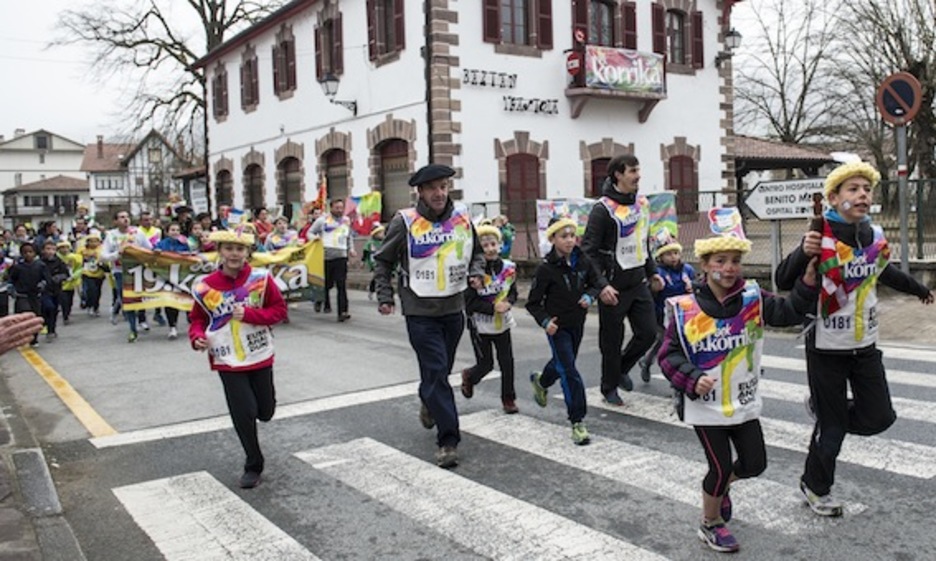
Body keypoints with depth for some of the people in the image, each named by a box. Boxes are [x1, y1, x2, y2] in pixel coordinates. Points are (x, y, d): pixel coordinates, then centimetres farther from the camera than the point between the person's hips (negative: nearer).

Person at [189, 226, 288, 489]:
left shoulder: (261, 279, -11)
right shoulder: (206, 286, -9)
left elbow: (280, 310, -7)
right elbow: (198, 319, 3)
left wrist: (249, 314, -21)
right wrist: (197, 337, -18)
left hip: (259, 355, 1)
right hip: (228, 360, -1)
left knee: (265, 412, 13)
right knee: (243, 413, -3)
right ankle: (253, 466, 18)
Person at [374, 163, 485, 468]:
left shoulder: (463, 217, 3)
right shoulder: (405, 221, -10)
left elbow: (477, 252, 18)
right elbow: (383, 260, 2)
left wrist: (476, 272, -2)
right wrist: (385, 297, -4)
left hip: (454, 309, 5)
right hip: (420, 311, -4)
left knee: (442, 370, 19)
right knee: (436, 372, -9)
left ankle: (428, 404, 50)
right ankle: (448, 440, -3)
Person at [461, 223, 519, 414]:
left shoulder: (508, 268, -3)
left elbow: (513, 292, 9)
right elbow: (470, 303, -15)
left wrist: (508, 303, -13)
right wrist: (493, 308, -24)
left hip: (502, 323, 4)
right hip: (480, 325, -4)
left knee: (507, 362, 3)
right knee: (486, 364, 5)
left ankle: (508, 399, 19)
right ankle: (469, 377, 39)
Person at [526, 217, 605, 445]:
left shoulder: (582, 260, -7)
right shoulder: (546, 268, -19)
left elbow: (598, 282, 7)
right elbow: (533, 303, -12)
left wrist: (590, 296, -14)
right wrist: (545, 321, -28)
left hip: (577, 323, 6)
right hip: (557, 326, -5)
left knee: (563, 362, 25)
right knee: (569, 372, -10)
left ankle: (541, 380, 57)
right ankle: (578, 422, -3)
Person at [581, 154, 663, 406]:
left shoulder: (642, 203, 8)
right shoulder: (603, 209, -15)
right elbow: (589, 250, -16)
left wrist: (652, 271, 18)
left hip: (639, 282, 7)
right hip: (613, 287, -7)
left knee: (648, 333, 6)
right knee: (612, 341, 5)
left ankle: (622, 368, 32)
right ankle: (609, 387, 25)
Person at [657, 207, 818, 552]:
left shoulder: (752, 299, -4)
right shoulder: (685, 309, -13)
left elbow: (790, 312, -16)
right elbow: (669, 355, -11)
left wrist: (808, 281, -33)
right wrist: (693, 380, -26)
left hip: (743, 402, 4)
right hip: (705, 405, -4)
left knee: (755, 464, 12)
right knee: (721, 466, 2)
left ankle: (720, 486, 45)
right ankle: (710, 524, 29)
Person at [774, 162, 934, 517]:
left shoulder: (874, 235, 1)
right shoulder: (823, 237, -17)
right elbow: (783, 282, -20)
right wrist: (804, 253, -38)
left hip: (865, 345, 6)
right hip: (827, 348, -6)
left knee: (878, 418, 5)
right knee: (832, 427, 4)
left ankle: (824, 408, 32)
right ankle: (815, 487, 28)